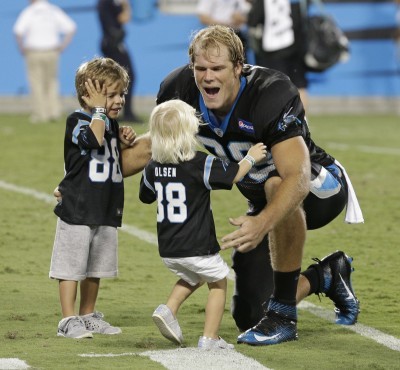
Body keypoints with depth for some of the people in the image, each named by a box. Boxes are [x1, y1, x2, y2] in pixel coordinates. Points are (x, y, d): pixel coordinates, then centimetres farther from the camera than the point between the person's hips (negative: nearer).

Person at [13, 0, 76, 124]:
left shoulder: (29, 11, -5)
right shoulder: (54, 11, 5)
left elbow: (18, 31, -19)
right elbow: (71, 28, -1)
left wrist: (22, 48, -6)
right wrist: (62, 47, 4)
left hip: (33, 53, -3)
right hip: (52, 52, 3)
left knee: (36, 84, 2)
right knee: (51, 83, 12)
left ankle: (40, 114, 0)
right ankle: (54, 111, 1)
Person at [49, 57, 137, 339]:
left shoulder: (111, 124, 12)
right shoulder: (77, 121, -11)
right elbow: (94, 140, -33)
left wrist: (124, 143, 6)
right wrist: (99, 109, -23)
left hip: (106, 211, 8)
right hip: (77, 210, -8)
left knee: (96, 267, 16)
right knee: (72, 266, -4)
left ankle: (88, 316, 27)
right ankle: (68, 321, 0)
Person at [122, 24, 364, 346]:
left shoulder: (272, 93, -35)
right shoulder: (180, 90, -18)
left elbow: (297, 177, -46)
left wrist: (263, 223, -63)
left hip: (320, 190, -6)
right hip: (264, 204, 6)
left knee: (276, 185, -43)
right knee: (248, 316, 2)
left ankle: (283, 312, -28)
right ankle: (325, 276, 31)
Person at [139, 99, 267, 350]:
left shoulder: (153, 167, 1)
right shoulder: (201, 164, -16)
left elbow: (146, 196, 17)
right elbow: (233, 175, -8)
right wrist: (251, 158, 8)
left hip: (167, 250, 6)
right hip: (197, 247, -6)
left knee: (192, 278, 32)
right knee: (219, 283, 16)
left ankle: (168, 310, 10)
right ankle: (210, 338, 11)